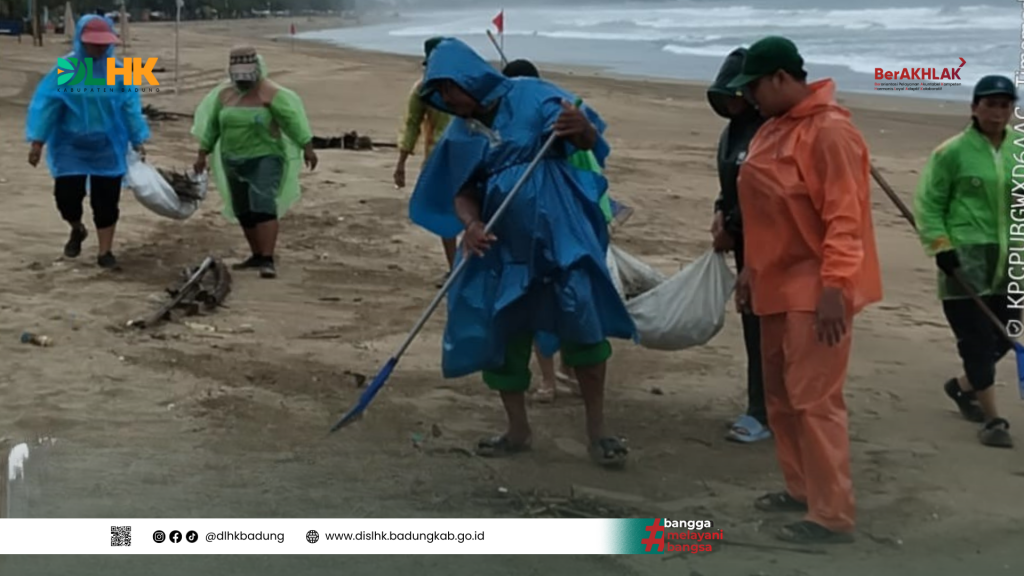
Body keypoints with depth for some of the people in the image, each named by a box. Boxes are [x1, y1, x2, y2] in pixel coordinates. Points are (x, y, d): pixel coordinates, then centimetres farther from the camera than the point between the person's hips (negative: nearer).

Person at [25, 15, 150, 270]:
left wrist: (138, 140, 0)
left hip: (107, 148, 1)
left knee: (106, 200, 3)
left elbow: (131, 108, 0)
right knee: (67, 195, -1)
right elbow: (46, 104, -7)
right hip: (70, 147, 0)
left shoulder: (118, 71, -6)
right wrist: (37, 142, -9)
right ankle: (77, 230, 32)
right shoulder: (65, 69, -9)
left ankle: (105, 252, 16)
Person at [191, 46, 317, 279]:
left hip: (264, 158, -6)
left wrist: (307, 148, -17)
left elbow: (292, 119, -13)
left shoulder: (271, 93, -11)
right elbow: (211, 125, 14)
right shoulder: (224, 93, 7)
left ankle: (268, 260, -23)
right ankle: (257, 255, 27)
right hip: (233, 161, 6)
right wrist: (202, 154, 14)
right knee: (243, 211, 12)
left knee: (263, 206, -19)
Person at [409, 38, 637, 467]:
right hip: (501, 244, 5)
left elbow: (589, 142, -13)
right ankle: (518, 431, 22)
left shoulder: (532, 96, -8)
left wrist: (582, 129, -37)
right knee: (497, 333, 7)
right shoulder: (459, 134, 5)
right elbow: (461, 192, 7)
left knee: (582, 324, -7)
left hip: (559, 233, -5)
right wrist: (470, 225, -15)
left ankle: (597, 430, 5)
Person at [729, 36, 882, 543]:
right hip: (781, 285, 10)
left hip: (815, 290, -10)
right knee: (781, 396, 15)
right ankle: (802, 489, 28)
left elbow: (844, 218, -21)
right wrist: (752, 269, 20)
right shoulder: (774, 129, 12)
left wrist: (834, 287, -25)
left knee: (814, 400, -8)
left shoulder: (829, 132, -16)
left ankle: (832, 516, -1)